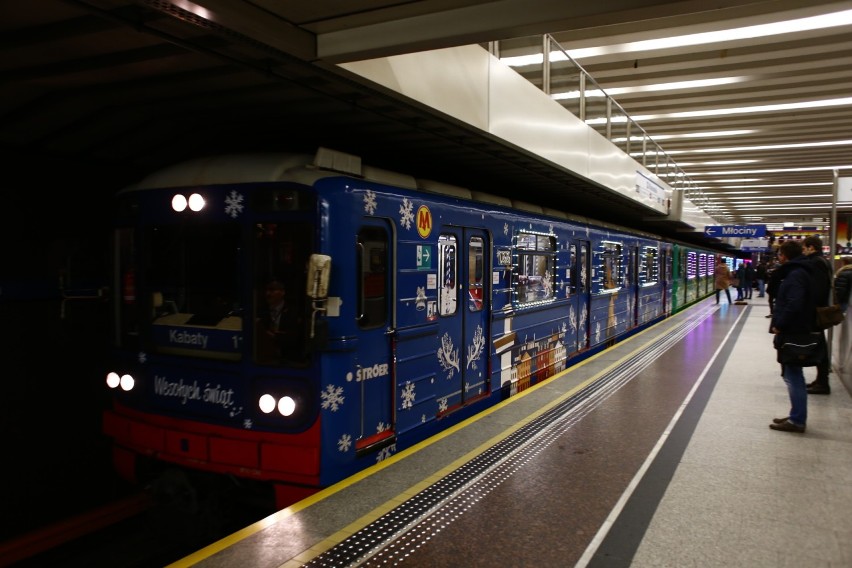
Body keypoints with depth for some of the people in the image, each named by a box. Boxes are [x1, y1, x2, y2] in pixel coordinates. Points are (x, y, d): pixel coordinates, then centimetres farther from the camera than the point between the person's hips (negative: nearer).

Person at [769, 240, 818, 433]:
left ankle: (797, 420, 1)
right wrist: (780, 324, 13)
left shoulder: (795, 274, -17)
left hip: (792, 333, -10)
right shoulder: (799, 272, 16)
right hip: (795, 331, 10)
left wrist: (779, 325, -17)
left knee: (793, 376, -5)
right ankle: (796, 416, 24)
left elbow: (794, 304, -27)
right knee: (792, 375, 16)